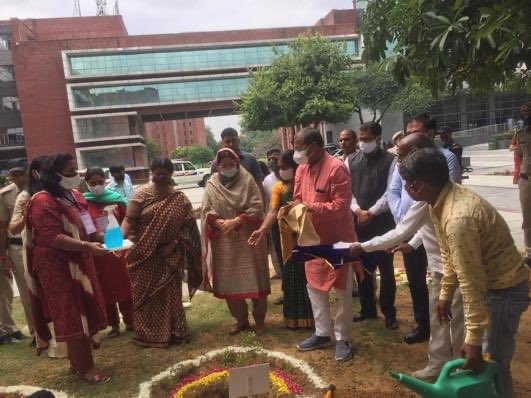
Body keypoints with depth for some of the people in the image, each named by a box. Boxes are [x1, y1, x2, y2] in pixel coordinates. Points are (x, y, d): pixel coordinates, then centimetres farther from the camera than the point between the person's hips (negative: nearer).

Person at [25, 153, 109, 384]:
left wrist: (98, 235, 1)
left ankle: (77, 361, 30)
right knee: (73, 316, -2)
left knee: (82, 312, 15)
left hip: (79, 262, 8)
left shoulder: (74, 195, 10)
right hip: (58, 266, -8)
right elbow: (53, 238, -24)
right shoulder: (43, 201, -17)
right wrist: (87, 246, -33)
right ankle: (85, 368, 10)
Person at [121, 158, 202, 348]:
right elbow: (129, 220, -12)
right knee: (145, 293, 7)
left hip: (169, 255, 1)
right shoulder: (141, 194, -4)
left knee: (170, 293, 10)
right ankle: (147, 333, 22)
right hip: (144, 255, -1)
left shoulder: (179, 199, 0)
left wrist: (173, 244, -9)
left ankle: (172, 332, 25)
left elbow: (187, 226, 0)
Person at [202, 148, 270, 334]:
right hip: (224, 242, 2)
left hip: (249, 239, -2)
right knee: (230, 282, 8)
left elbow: (257, 207, -9)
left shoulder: (248, 181, -2)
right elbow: (206, 212, -1)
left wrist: (236, 221, -19)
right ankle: (240, 319, 26)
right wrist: (221, 223, -19)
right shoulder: (211, 185, 4)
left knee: (254, 280, 2)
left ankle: (259, 320, 20)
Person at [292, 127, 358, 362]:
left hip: (338, 239, -7)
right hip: (313, 239, 8)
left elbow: (342, 206, -23)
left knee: (342, 291, 7)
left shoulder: (336, 168, -19)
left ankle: (342, 338, 22)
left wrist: (312, 207, -29)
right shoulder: (302, 169, 4)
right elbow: (298, 199, 10)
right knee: (314, 287, 16)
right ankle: (322, 334, 31)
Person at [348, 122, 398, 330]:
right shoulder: (352, 161, 8)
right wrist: (358, 211, -8)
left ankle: (389, 313, 19)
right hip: (358, 221, 4)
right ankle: (367, 309, 28)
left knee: (386, 269, 5)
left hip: (382, 221, -4)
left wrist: (371, 213, -12)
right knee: (362, 267, 12)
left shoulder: (390, 160, -4)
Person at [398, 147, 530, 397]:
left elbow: (471, 282, -30)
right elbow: (449, 255, 8)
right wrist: (445, 295, 15)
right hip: (491, 281, 9)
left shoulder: (458, 218, -35)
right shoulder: (443, 200, -4)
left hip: (504, 289, -9)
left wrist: (474, 340, -23)